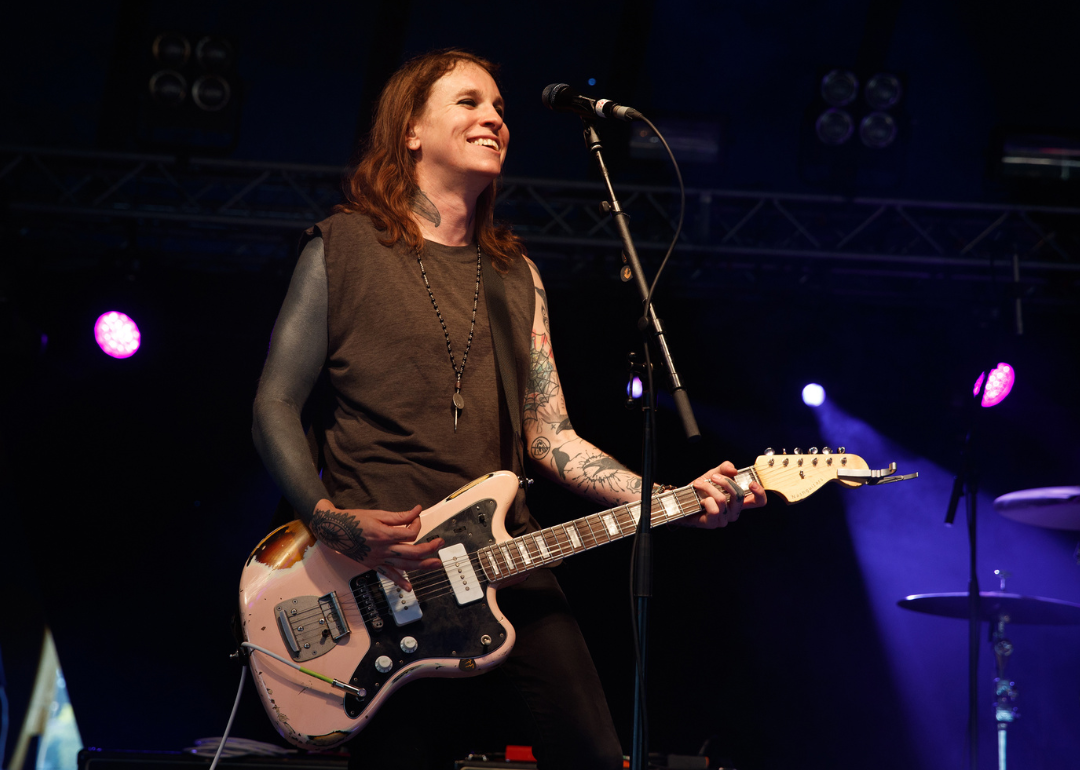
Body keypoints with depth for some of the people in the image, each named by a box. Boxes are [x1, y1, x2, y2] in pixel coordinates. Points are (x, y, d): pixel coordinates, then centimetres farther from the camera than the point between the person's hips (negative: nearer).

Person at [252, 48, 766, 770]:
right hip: (375, 572, -4)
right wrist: (330, 521, -15)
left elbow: (549, 435, 11)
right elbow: (276, 406, 1)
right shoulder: (344, 245, 2)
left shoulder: (515, 274, 17)